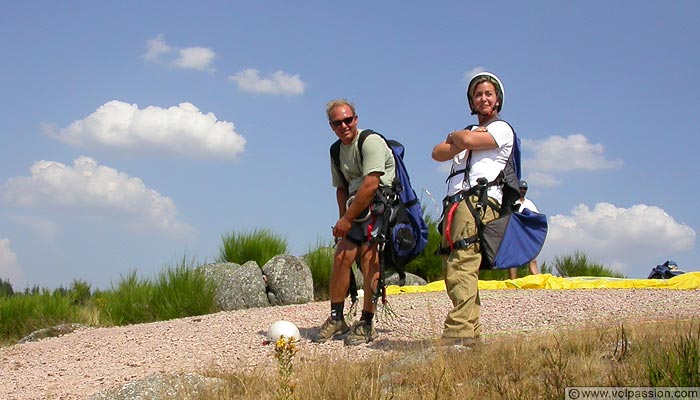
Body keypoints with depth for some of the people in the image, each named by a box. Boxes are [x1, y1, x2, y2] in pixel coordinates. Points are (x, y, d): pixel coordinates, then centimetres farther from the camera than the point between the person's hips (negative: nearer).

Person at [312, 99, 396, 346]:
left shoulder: (370, 142, -13)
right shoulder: (337, 151, 13)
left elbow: (371, 185, -20)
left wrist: (347, 219, -15)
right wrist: (343, 219, 6)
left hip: (381, 205, -7)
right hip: (357, 210, 7)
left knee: (369, 256, -17)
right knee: (342, 256, -4)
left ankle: (366, 325, -12)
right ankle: (336, 319, 7)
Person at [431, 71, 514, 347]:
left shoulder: (502, 128, 9)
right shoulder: (470, 131, 32)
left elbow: (468, 141, -10)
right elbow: (438, 153, 16)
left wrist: (454, 136, 13)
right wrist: (459, 140, 0)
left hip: (479, 201, -8)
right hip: (455, 204, 8)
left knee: (462, 267, -21)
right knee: (452, 270, 0)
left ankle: (458, 332, -28)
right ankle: (472, 333, 1)